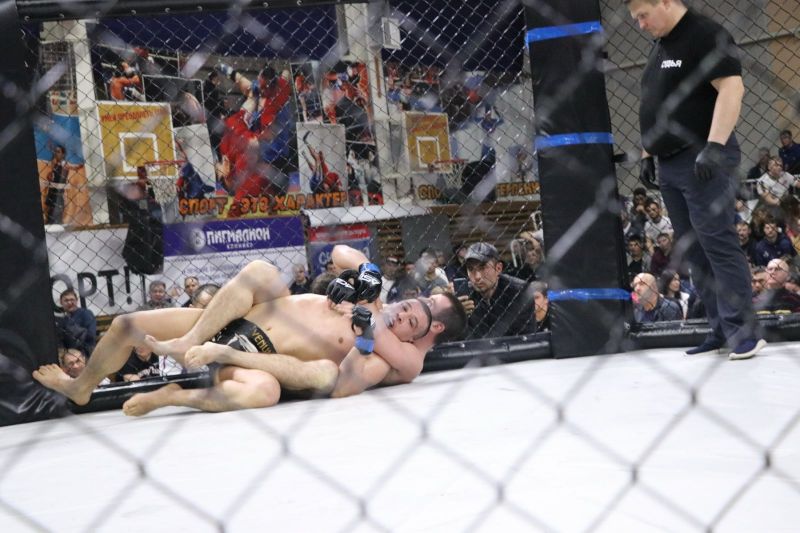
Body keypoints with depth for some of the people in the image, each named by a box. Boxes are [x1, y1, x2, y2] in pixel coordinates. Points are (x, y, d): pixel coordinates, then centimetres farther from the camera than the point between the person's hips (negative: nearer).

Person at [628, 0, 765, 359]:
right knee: (693, 251, 7)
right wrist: (647, 154, 20)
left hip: (704, 160, -9)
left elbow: (731, 88, -19)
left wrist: (714, 147, -26)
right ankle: (720, 330, 11)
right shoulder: (659, 48, 19)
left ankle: (742, 332, -9)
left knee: (717, 244, -12)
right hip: (670, 164, 9)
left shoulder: (705, 35, -9)